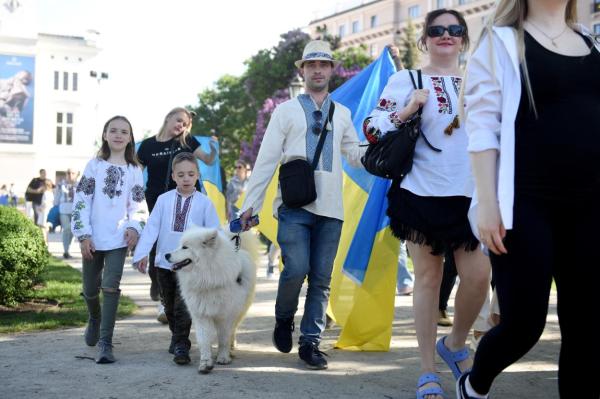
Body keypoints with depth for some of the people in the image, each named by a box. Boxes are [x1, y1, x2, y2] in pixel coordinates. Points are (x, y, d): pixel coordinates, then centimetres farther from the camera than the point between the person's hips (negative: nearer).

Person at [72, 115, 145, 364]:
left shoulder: (134, 170, 7)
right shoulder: (95, 165, 3)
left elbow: (135, 206, 9)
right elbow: (81, 201, -1)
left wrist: (133, 227, -11)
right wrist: (83, 235, -8)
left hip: (119, 239, -1)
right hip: (93, 238, 1)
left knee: (111, 287, -11)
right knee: (90, 289, 11)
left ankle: (105, 342, -9)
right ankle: (94, 319, 43)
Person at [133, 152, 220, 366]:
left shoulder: (204, 203, -1)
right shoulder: (164, 199, 3)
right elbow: (151, 227, -1)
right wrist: (142, 253, -9)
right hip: (164, 263, 3)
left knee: (182, 306, -10)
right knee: (170, 306, 15)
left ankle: (181, 346, -4)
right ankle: (177, 336, 34)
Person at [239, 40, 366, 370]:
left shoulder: (342, 114, 17)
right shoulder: (287, 110, 8)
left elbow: (356, 155, 17)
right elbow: (266, 159, 3)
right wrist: (251, 203, -2)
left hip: (330, 208, 3)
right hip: (295, 205, -3)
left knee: (321, 279, 2)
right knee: (296, 269, -15)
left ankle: (310, 343, 11)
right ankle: (283, 319, 14)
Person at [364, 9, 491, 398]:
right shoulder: (407, 80, 3)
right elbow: (372, 129, -4)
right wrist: (411, 107, -15)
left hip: (471, 194, 3)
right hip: (423, 193, -3)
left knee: (479, 276, -6)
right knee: (428, 278, 2)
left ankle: (456, 345, 23)